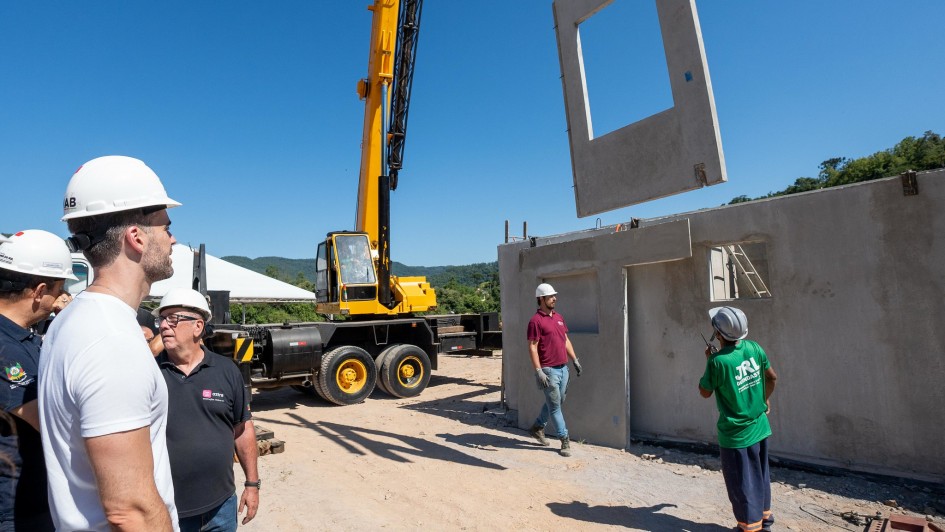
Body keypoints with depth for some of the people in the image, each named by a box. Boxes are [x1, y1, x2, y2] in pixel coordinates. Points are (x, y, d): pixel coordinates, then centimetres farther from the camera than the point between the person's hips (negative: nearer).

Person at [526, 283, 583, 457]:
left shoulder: (559, 317, 12)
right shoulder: (536, 321, -13)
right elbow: (532, 347, -15)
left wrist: (575, 359, 15)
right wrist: (538, 371, -20)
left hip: (563, 368, 8)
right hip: (549, 370, -8)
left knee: (558, 402, 18)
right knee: (555, 405, 2)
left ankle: (538, 427, 34)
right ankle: (565, 440, 13)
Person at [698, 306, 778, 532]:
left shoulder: (718, 361, -26)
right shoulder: (754, 348, -7)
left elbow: (705, 392, -11)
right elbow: (772, 376, 8)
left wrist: (709, 362, -3)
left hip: (735, 433, -7)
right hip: (759, 427, 7)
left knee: (742, 483, 10)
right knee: (761, 476, 23)